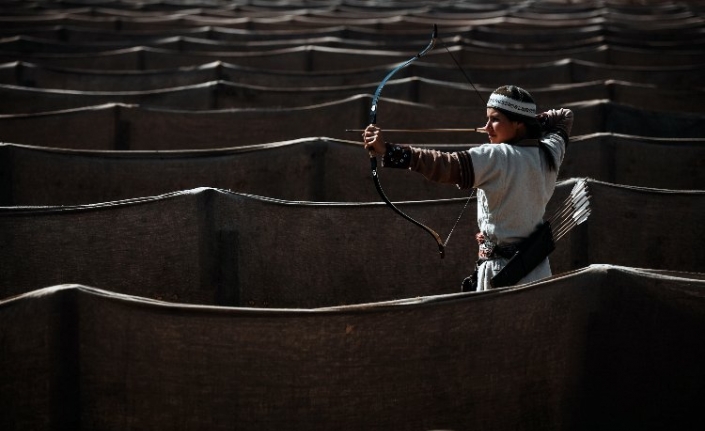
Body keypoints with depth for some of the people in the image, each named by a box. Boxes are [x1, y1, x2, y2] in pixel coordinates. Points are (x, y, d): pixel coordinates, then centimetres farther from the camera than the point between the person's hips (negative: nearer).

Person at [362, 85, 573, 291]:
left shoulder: (496, 158, -16)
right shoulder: (549, 154, 5)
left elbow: (447, 166, -30)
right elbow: (564, 117, 27)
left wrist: (389, 150, -36)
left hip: (501, 270, -8)